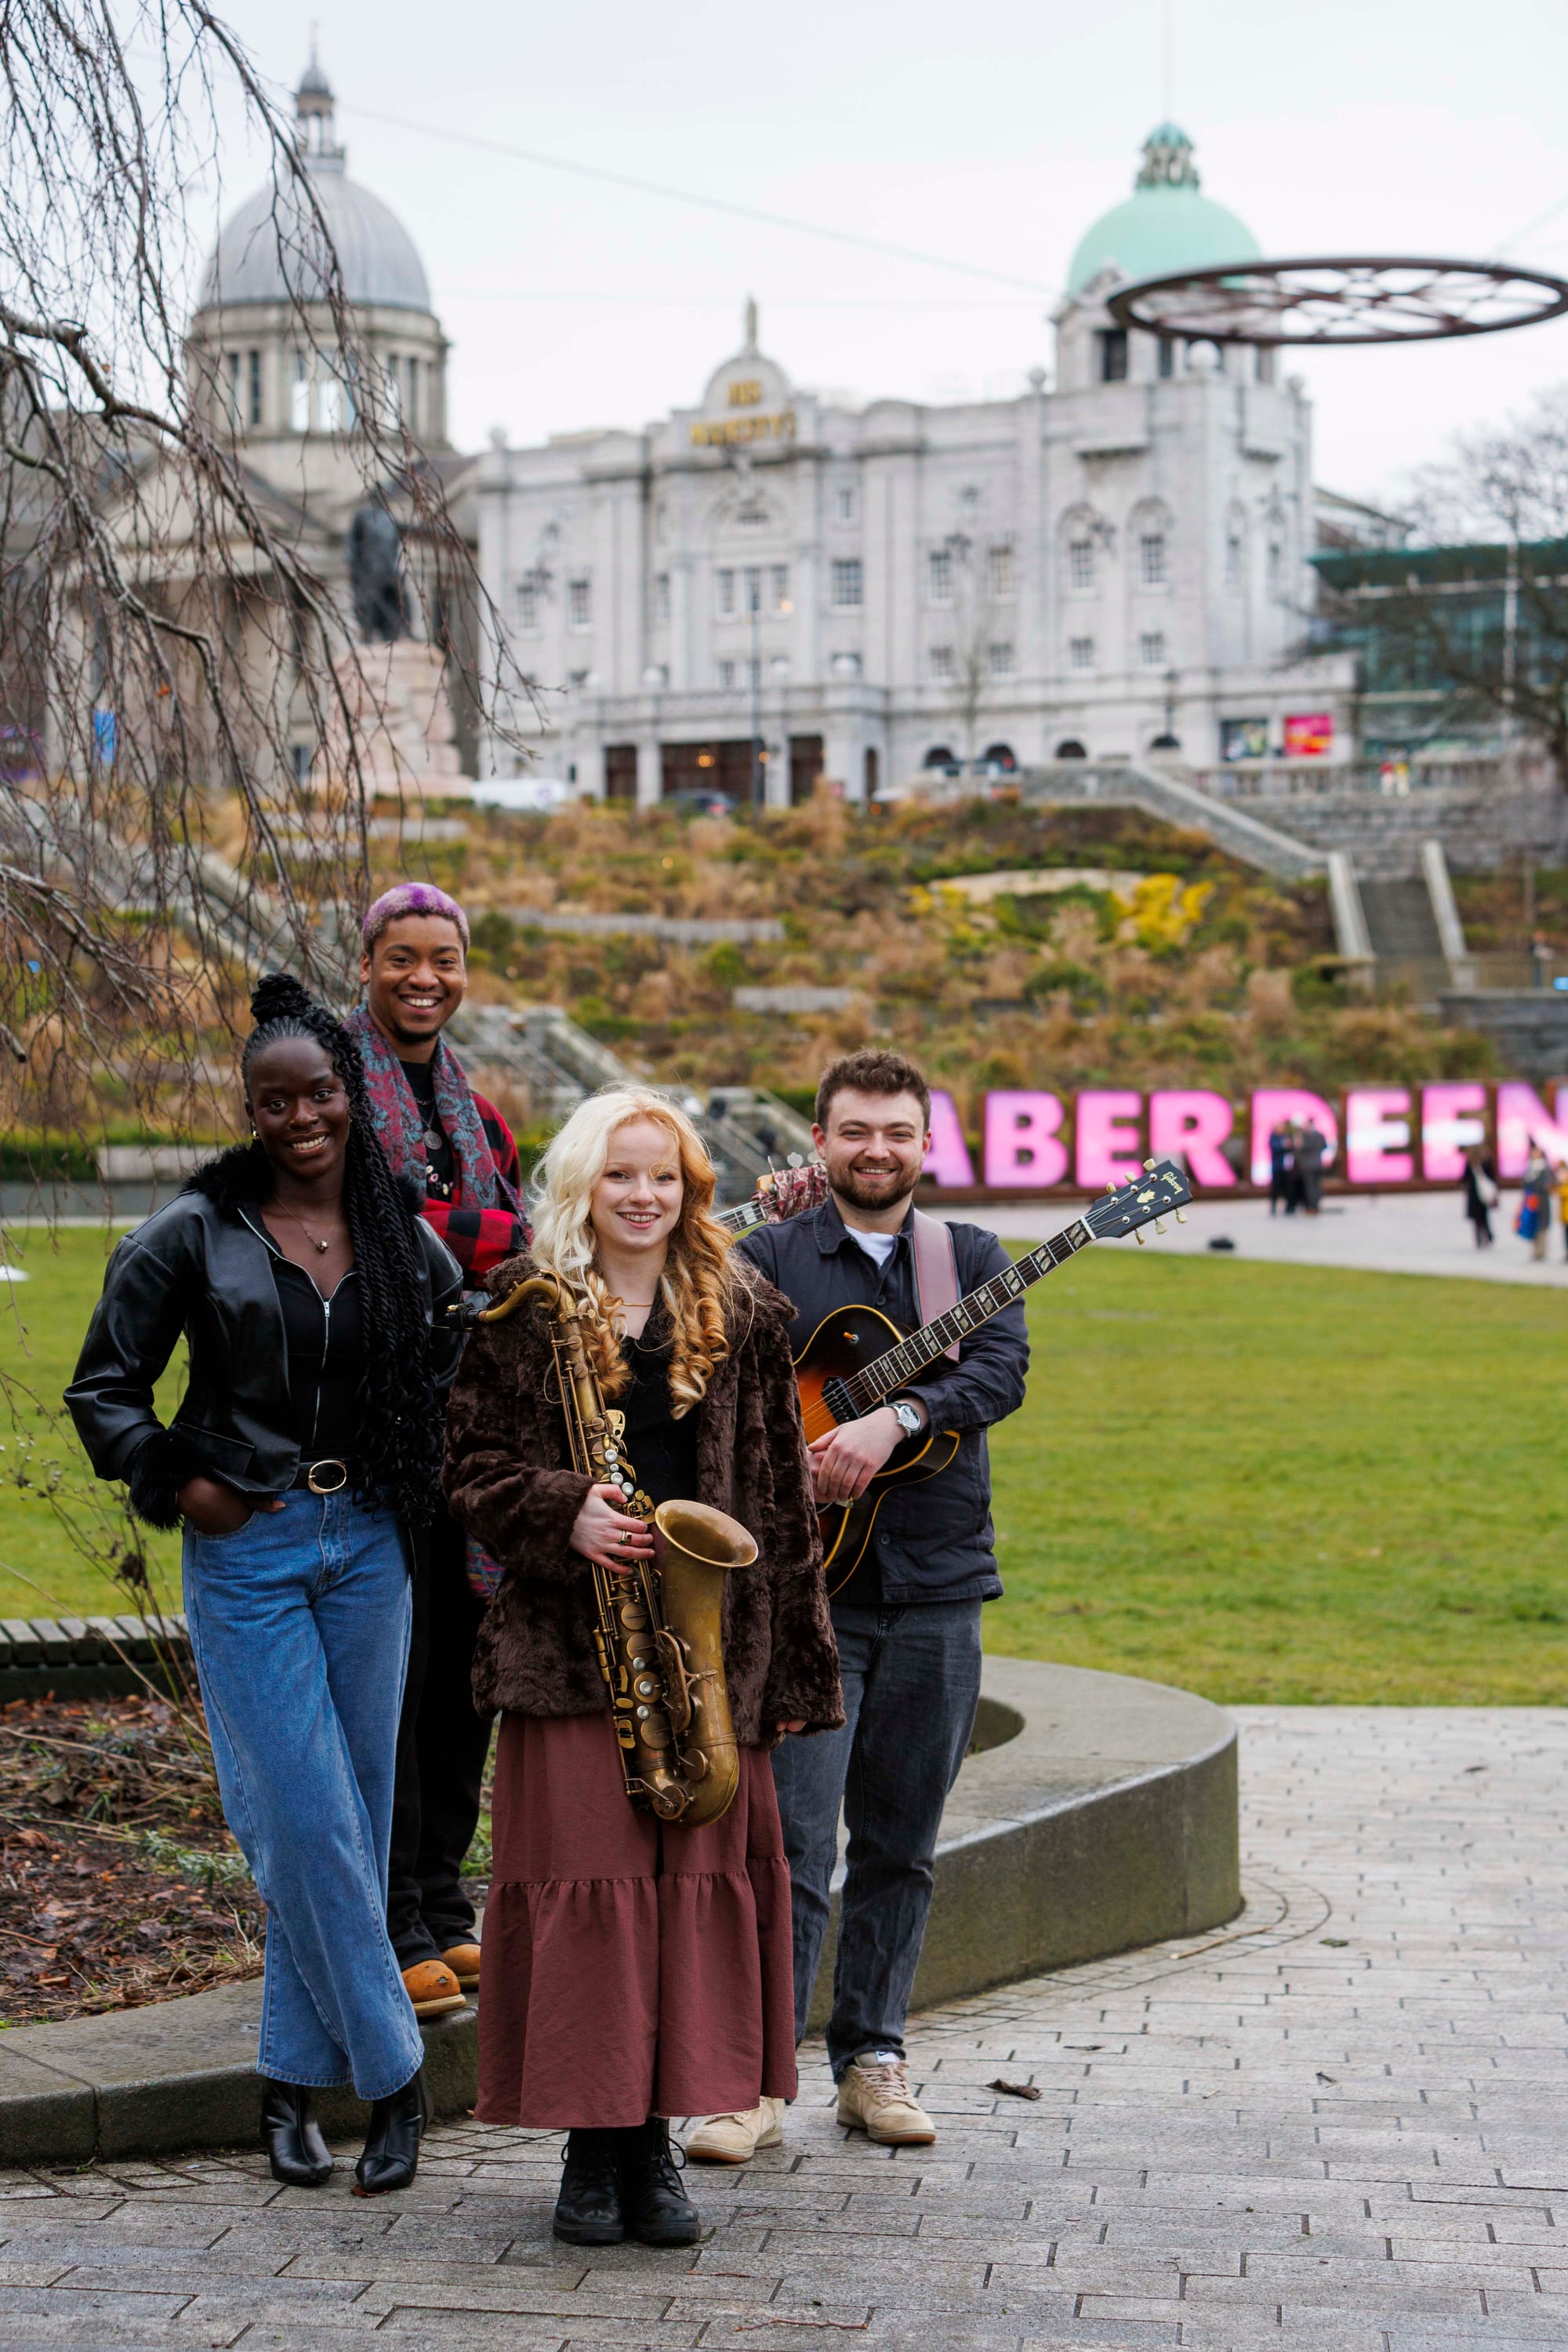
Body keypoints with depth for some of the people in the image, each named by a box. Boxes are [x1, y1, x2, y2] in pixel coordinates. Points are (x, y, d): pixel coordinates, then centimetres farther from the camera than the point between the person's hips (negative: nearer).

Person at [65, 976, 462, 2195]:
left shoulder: (407, 1244, 5)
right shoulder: (194, 1235, -3)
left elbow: (459, 1375, 20)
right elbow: (104, 1386, 4)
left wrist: (423, 1480, 5)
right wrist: (179, 1484, -6)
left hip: (368, 1545, 3)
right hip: (247, 1551, -3)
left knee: (352, 1819, 6)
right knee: (310, 1823, -7)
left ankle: (296, 2076, 18)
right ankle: (393, 2074, 3)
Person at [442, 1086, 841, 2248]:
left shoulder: (743, 1316, 9)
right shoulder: (525, 1311, 3)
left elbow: (782, 1492, 9)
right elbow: (472, 1466, 2)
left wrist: (792, 1663, 6)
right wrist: (566, 1511, -18)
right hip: (565, 1642, -2)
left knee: (698, 1878, 2)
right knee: (580, 1878, -2)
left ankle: (655, 2135, 13)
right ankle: (590, 2142, 8)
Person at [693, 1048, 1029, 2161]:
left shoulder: (972, 1258, 10)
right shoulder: (767, 1260, 6)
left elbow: (1002, 1369, -8)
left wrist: (895, 1416, -23)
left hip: (937, 1584, 2)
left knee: (901, 1844, 9)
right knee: (792, 1840, -8)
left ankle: (872, 2058, 19)